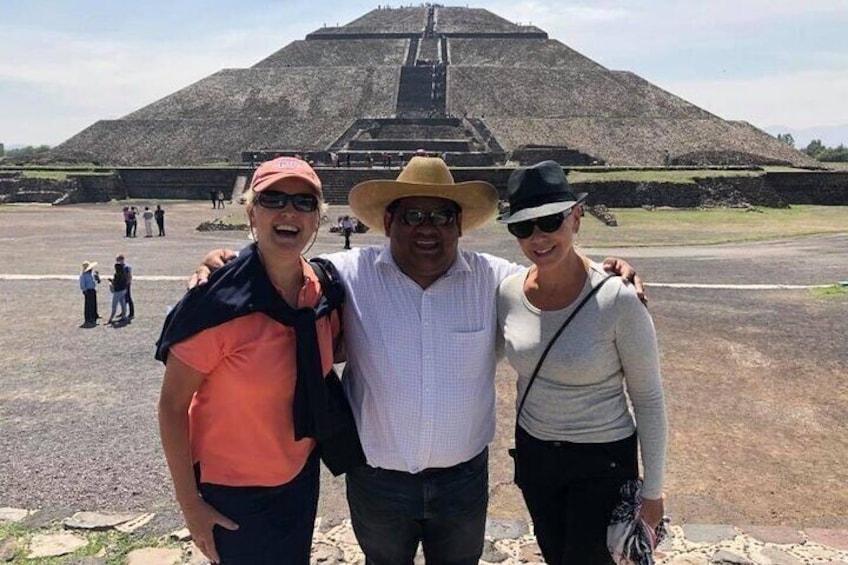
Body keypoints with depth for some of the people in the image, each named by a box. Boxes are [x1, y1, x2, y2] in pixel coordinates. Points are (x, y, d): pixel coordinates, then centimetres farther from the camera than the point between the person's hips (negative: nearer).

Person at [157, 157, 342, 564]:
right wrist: (190, 504, -14)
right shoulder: (220, 302, -25)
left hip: (302, 474, 6)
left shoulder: (321, 288, -9)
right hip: (232, 488, -5)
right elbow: (172, 406, -17)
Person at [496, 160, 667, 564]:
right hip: (533, 454, 5)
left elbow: (649, 399, -13)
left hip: (602, 461, -5)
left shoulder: (618, 299, -23)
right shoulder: (509, 292, -10)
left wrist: (652, 489, -7)